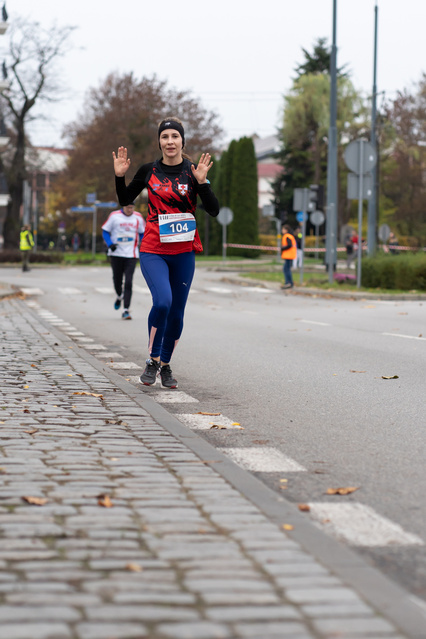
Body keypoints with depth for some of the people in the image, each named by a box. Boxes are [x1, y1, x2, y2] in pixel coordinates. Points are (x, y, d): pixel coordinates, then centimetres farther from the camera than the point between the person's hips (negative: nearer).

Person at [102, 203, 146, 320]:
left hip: (131, 254, 0)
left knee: (128, 282, -11)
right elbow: (105, 231, 5)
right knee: (117, 279, 9)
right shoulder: (114, 216, -2)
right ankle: (119, 296, 43)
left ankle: (126, 310, -10)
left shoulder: (138, 218, 4)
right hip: (116, 254, 0)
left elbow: (142, 233, 17)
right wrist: (110, 244, -11)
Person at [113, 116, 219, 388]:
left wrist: (202, 182, -20)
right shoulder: (149, 170, 3)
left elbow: (214, 210, -7)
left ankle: (166, 365, 25)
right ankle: (153, 360, -4)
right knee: (162, 301, -22)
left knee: (177, 312, 5)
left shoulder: (193, 172, -1)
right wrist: (120, 176, -1)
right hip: (153, 251, -1)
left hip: (184, 253, 1)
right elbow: (125, 200, 15)